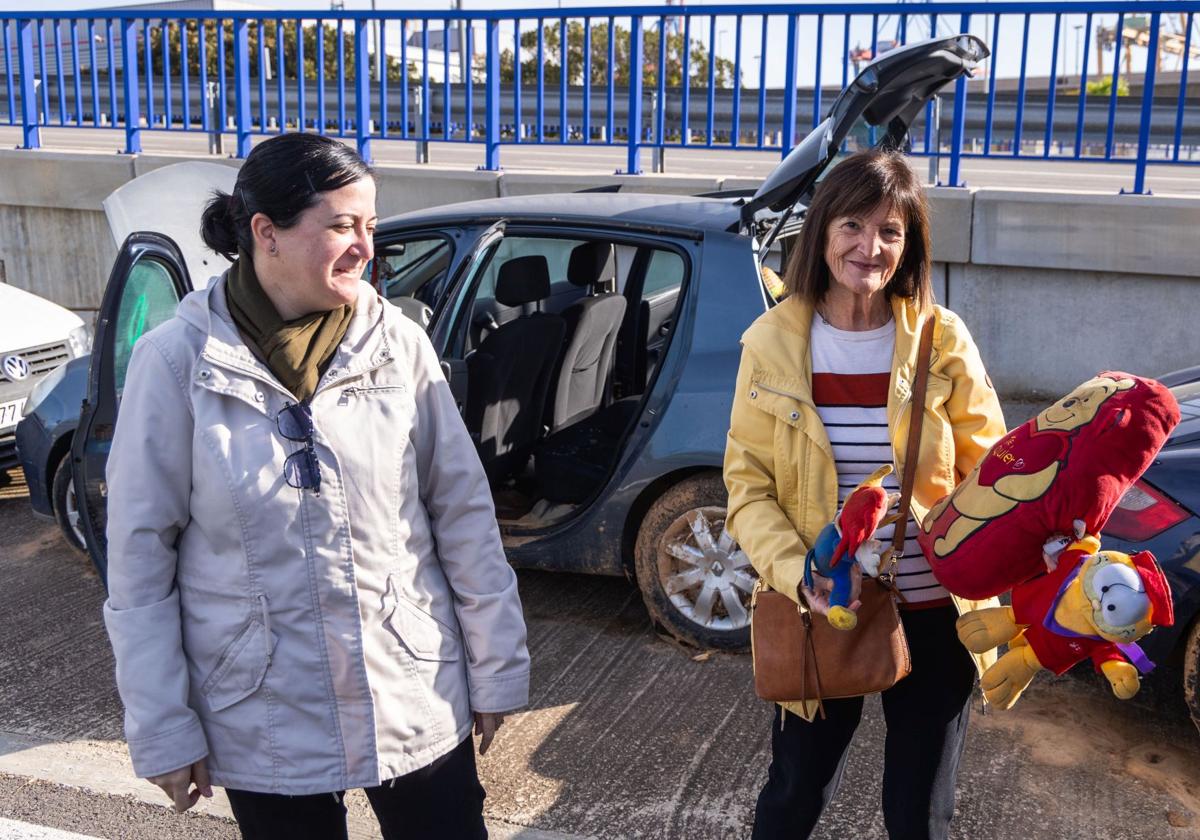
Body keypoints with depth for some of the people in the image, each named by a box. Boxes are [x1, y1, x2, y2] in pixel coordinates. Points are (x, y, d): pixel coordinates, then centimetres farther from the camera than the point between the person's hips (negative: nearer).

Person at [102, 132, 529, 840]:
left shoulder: (398, 342, -6)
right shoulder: (179, 361, -10)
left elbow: (464, 513, -1)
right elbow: (140, 553, -6)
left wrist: (496, 669, 2)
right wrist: (162, 731, -4)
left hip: (419, 697, 2)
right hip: (265, 722, -1)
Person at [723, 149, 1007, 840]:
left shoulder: (942, 339, -8)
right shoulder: (773, 343, -7)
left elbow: (988, 472, -1)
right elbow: (748, 486, -5)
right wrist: (797, 573, -20)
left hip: (934, 617, 0)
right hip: (821, 613, 0)